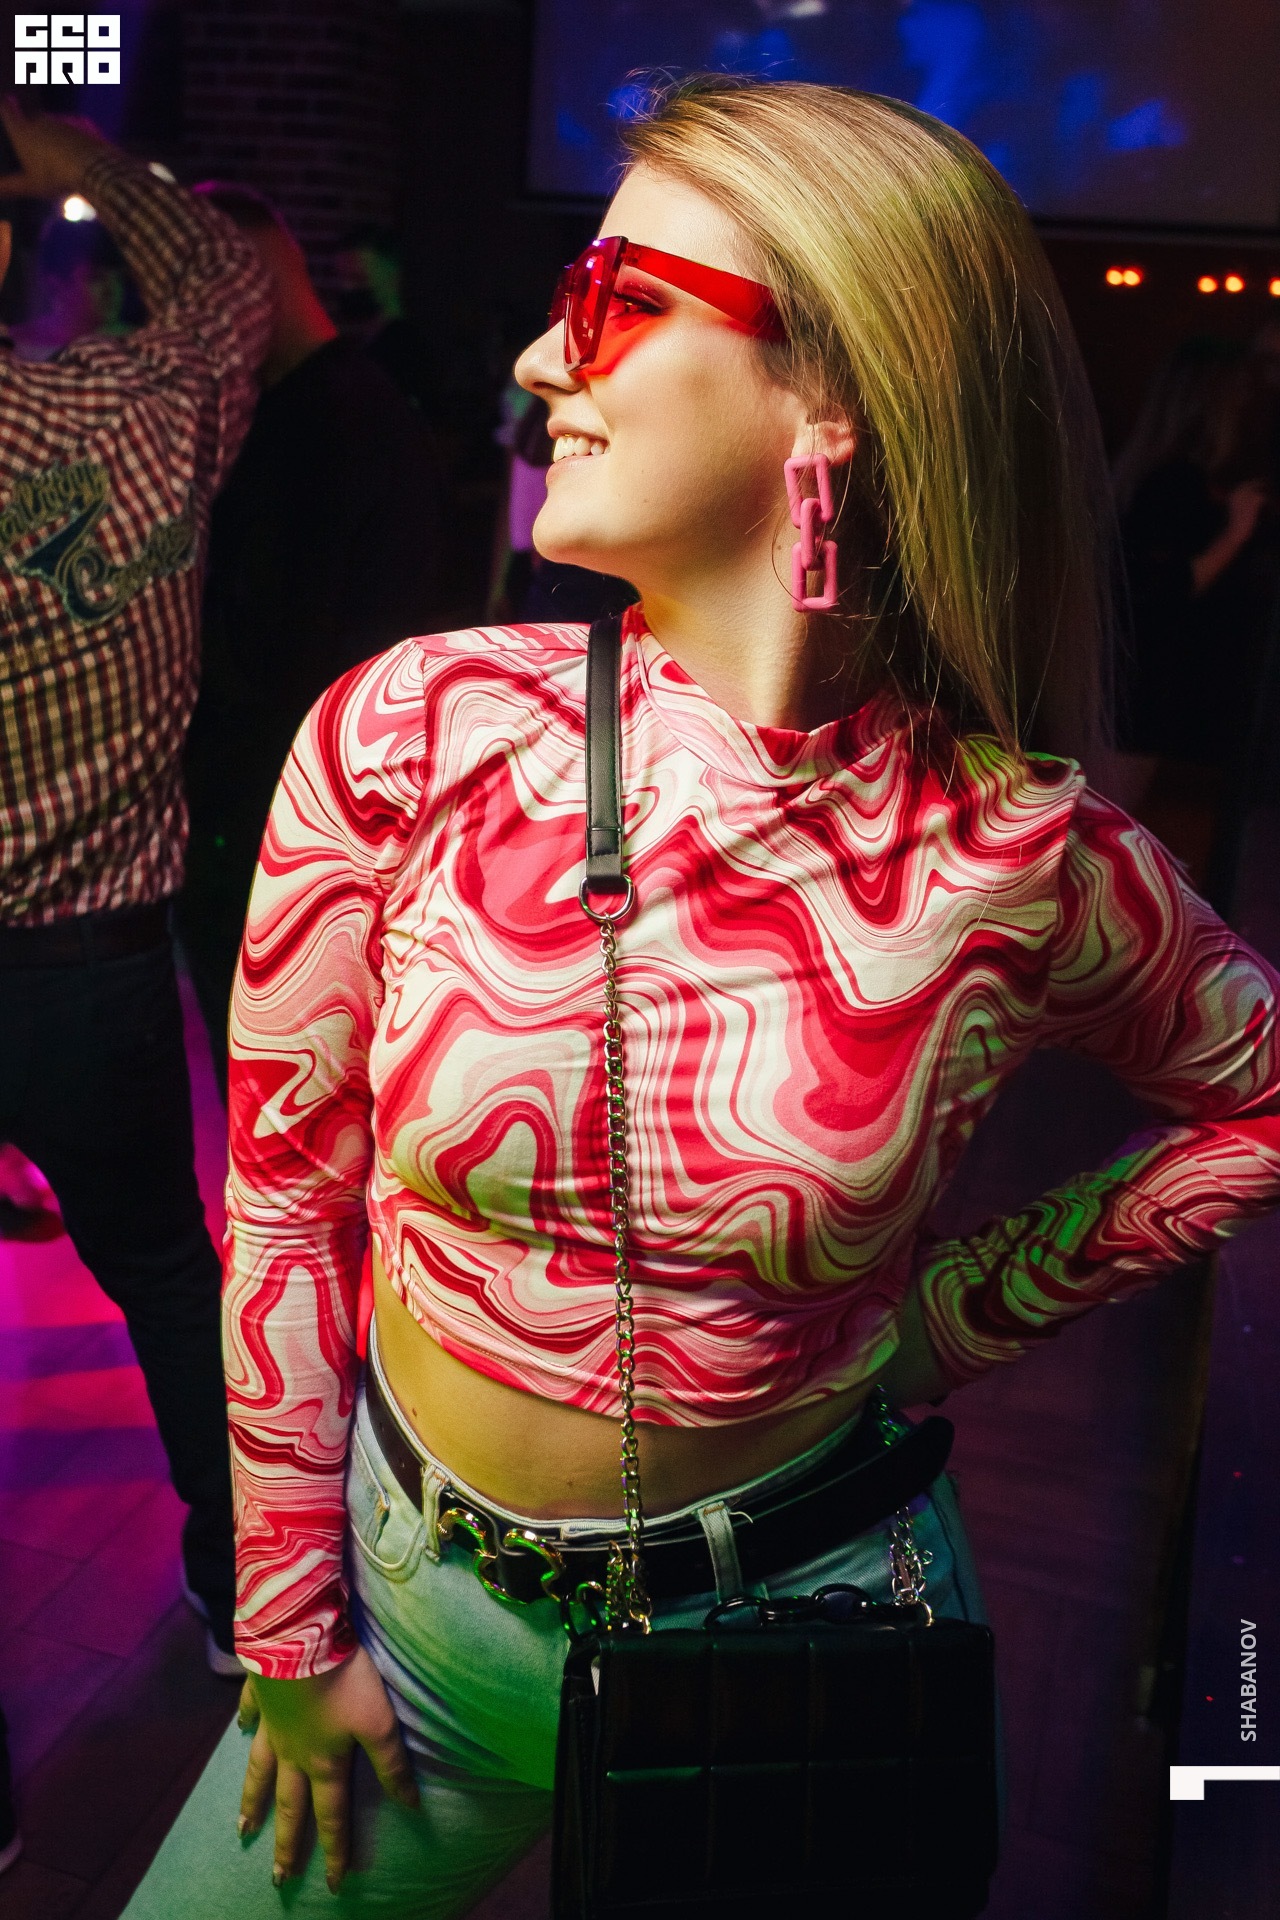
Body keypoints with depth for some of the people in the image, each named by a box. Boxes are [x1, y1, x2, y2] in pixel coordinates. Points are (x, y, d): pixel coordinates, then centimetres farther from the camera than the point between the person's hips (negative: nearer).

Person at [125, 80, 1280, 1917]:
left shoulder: (1022, 854, -18)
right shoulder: (417, 731, -16)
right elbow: (285, 1191, -7)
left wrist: (949, 1320, -4)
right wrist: (294, 1642, 0)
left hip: (801, 1616, 0)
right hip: (415, 1583, 1)